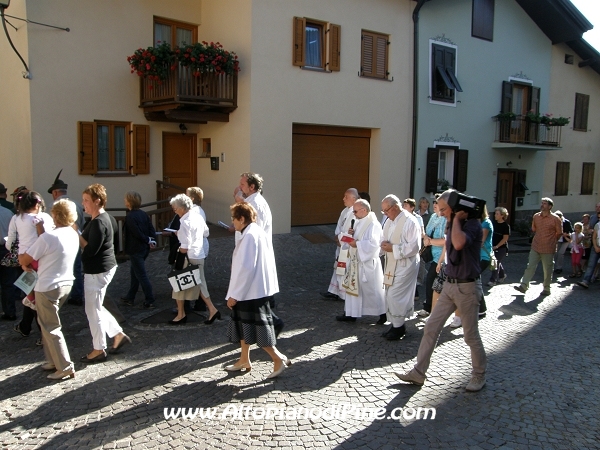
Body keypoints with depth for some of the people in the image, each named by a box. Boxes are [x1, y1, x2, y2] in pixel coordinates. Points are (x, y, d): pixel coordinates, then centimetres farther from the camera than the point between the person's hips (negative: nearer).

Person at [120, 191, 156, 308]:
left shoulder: (130, 216, -18)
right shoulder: (143, 214, 5)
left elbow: (137, 233, -23)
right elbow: (151, 228, -1)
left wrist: (148, 240, -10)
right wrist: (152, 240, -10)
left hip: (135, 250, -8)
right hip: (144, 249, 8)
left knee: (141, 275, 0)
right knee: (134, 272, 20)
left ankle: (150, 301, 5)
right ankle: (130, 297, 31)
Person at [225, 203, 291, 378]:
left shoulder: (249, 236, -20)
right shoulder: (259, 232, 9)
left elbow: (245, 268, -24)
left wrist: (234, 294, -17)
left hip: (251, 291, -10)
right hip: (258, 288, 10)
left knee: (255, 327, -1)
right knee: (244, 324, 19)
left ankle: (279, 359, 4)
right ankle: (244, 360, 29)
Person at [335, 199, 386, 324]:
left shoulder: (373, 224, -18)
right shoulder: (359, 222, 10)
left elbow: (373, 243, -27)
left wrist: (357, 244, -23)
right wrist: (351, 234, -3)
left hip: (368, 262, -9)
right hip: (356, 261, 9)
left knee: (372, 289, 3)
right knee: (353, 287, 12)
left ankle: (383, 313, 19)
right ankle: (351, 313, 21)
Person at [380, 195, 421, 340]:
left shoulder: (410, 222, -17)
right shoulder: (389, 221, 9)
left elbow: (414, 247, -21)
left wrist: (393, 248, -21)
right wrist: (385, 245, -4)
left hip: (405, 265, -8)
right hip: (391, 264, 8)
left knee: (395, 296, -8)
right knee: (390, 296, 12)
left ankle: (398, 327, 8)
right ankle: (395, 325, 25)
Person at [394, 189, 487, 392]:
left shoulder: (472, 224, -16)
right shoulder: (452, 224, 8)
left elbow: (459, 243, -38)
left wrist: (457, 218, -25)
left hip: (467, 286, -8)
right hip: (450, 284, 8)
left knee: (471, 335, 6)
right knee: (431, 328, 6)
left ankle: (479, 375, 27)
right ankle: (418, 372, 14)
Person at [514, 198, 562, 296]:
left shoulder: (555, 218, -10)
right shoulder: (536, 216, 4)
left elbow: (559, 233, 0)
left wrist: (550, 241, 8)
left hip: (548, 249, -4)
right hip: (535, 247, 4)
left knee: (547, 270, 6)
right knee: (530, 266, 1)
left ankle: (547, 288, 19)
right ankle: (524, 286, 2)